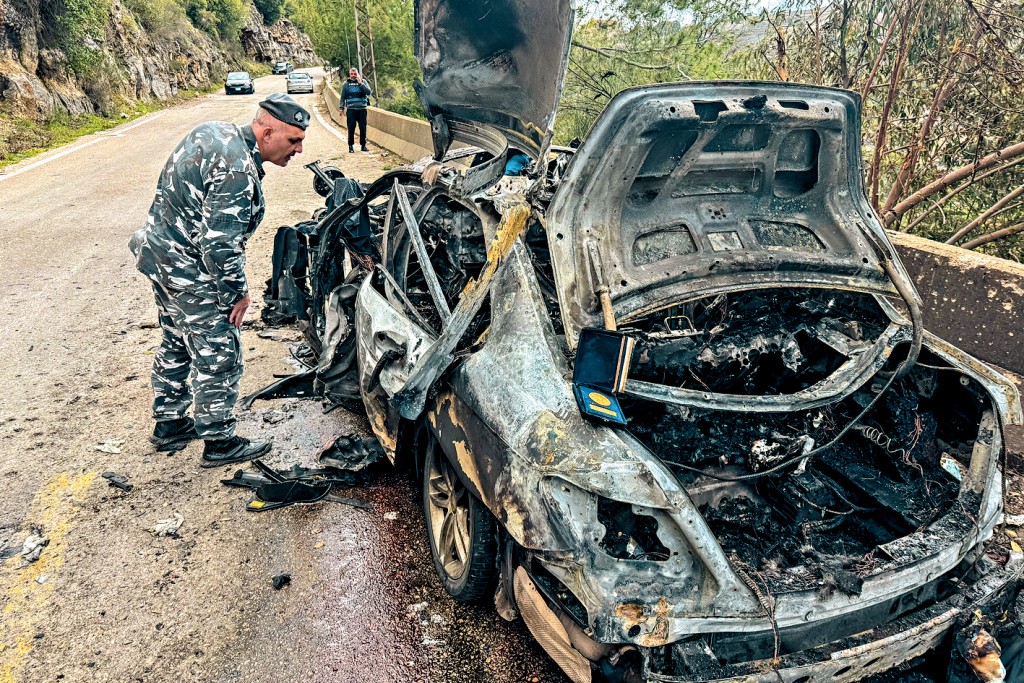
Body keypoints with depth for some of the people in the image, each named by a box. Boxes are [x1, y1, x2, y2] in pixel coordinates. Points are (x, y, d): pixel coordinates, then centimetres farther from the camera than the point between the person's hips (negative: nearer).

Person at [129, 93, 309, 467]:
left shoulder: (215, 131, 3)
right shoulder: (237, 171, -28)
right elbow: (219, 244, -28)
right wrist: (238, 293, -15)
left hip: (159, 252, 10)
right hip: (191, 272, -10)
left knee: (176, 344, 23)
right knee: (218, 356, 2)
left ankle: (169, 424, 38)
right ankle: (219, 443, 16)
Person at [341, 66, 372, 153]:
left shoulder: (363, 82, 8)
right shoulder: (346, 84, 8)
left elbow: (368, 92, -7)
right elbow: (343, 97, 10)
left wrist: (360, 83, -10)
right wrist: (342, 108, 3)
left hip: (362, 108, 0)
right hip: (351, 109, 0)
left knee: (363, 127, 2)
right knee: (351, 128, -2)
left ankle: (363, 145, 12)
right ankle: (350, 146, 6)